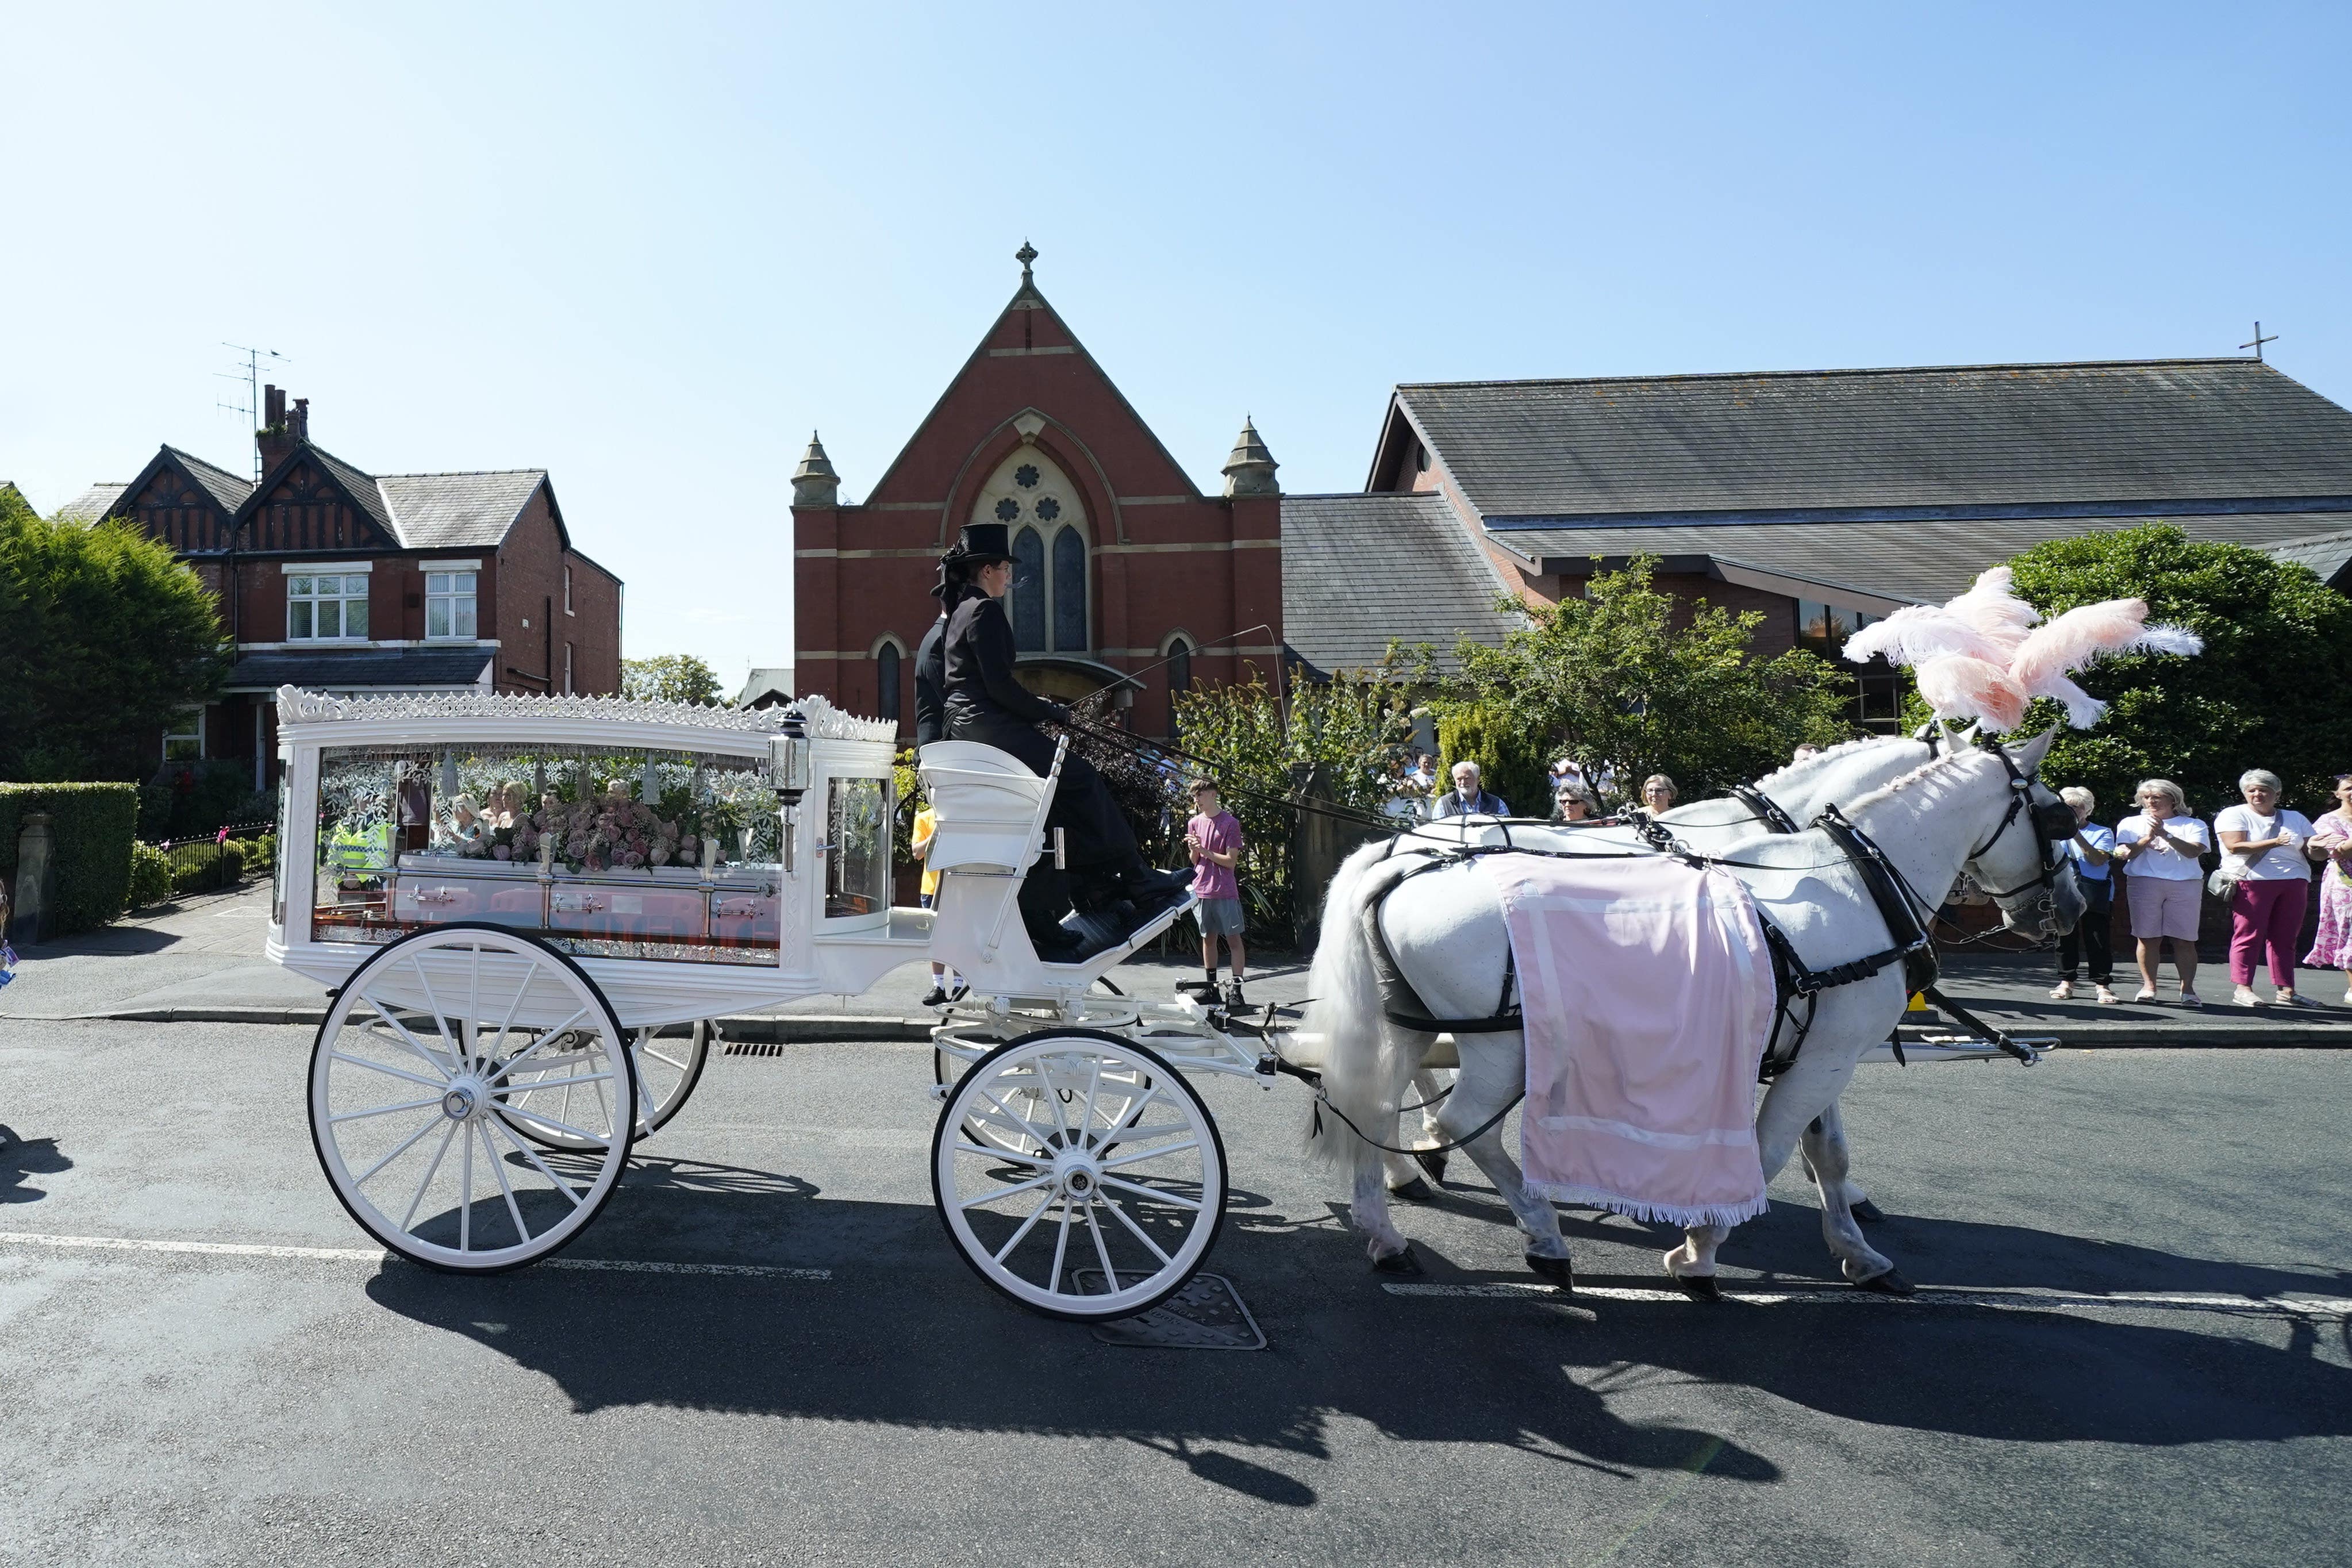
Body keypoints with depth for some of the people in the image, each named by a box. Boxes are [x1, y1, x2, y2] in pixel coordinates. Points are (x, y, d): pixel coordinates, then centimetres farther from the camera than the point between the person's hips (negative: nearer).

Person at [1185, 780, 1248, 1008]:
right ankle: (1212, 987, 19)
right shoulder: (1194, 823, 11)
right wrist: (1193, 849, -8)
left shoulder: (1230, 823, -6)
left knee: (1233, 939, -5)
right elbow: (1194, 861, 13)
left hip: (1225, 892, -5)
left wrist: (1204, 850, -15)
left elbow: (1231, 861, -10)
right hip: (1202, 890, 5)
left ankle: (1235, 989, -4)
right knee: (1208, 938, 11)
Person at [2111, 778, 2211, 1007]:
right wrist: (2148, 838, -9)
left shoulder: (2193, 825, 12)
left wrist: (2165, 834, -15)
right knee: (2147, 937, -4)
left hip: (2185, 885, -1)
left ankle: (2188, 989, 0)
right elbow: (2125, 853, 3)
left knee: (2184, 940, -4)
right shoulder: (2131, 823, 16)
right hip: (2145, 883, 1)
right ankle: (2148, 987, 0)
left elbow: (2193, 851, -6)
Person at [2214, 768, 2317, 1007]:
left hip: (2294, 883, 5)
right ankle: (2242, 988, -7)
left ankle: (2286, 990, 5)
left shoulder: (2296, 818, 22)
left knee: (2285, 938, 3)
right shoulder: (2233, 815, 4)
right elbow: (2235, 846, -11)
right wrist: (2274, 843, -19)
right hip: (2253, 881, -5)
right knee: (2249, 935, -8)